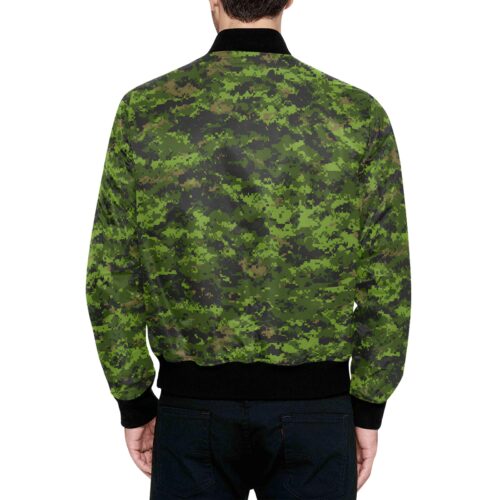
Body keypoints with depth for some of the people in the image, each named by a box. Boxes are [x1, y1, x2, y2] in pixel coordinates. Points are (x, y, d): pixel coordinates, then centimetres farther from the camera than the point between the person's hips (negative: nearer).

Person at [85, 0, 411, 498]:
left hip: (193, 408, 1)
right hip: (314, 412, 0)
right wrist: (368, 411, 7)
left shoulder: (144, 110, -7)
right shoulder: (359, 114, -8)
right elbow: (386, 284, -5)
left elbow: (110, 279, -4)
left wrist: (134, 405, 8)